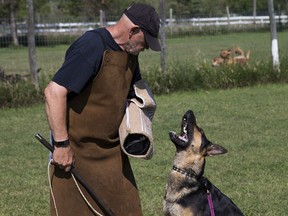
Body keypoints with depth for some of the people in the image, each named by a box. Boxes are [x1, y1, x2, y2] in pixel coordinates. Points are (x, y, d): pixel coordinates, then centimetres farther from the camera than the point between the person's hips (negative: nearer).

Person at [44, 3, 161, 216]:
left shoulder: (129, 54, 6)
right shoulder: (91, 47, -22)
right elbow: (54, 92, -27)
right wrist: (62, 144, -26)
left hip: (112, 149, 8)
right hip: (76, 152, -8)